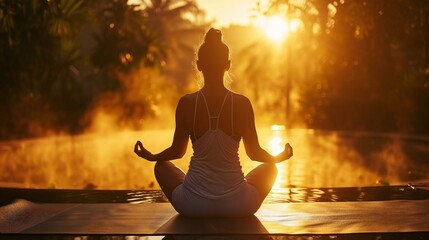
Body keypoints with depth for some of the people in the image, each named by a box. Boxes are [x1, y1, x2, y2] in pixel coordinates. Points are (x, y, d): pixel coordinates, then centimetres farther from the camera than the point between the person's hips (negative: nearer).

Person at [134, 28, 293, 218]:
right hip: (237, 206, 0)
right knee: (270, 168, 29)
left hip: (193, 206, 0)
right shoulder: (242, 103, -9)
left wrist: (150, 156, 25)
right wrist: (279, 157, 23)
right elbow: (254, 153, 1)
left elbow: (177, 151, 4)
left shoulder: (186, 103, -8)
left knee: (161, 166, 30)